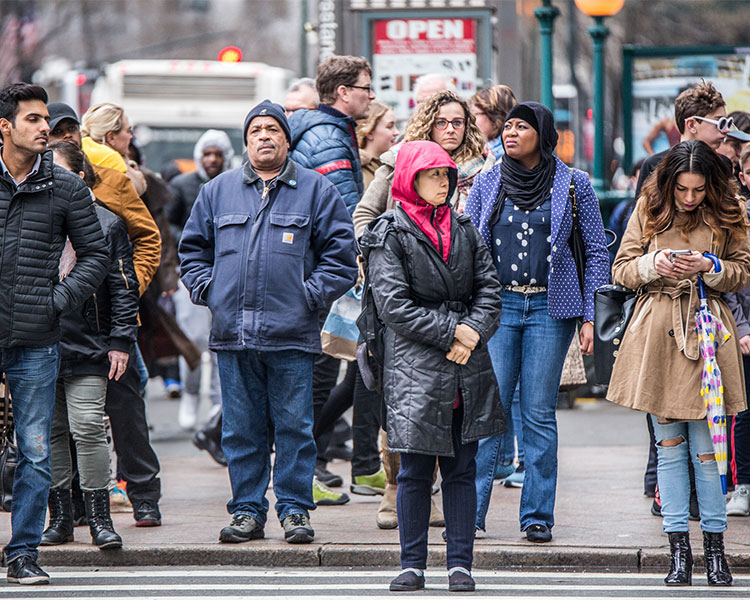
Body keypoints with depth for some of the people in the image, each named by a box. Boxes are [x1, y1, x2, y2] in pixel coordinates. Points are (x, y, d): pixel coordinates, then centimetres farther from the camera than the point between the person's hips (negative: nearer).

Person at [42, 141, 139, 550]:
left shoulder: (106, 224, 3)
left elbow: (123, 288, 3)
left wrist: (120, 341, -3)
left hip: (87, 346, -3)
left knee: (88, 428, -9)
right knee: (50, 431, 6)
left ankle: (99, 518, -3)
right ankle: (59, 518, 13)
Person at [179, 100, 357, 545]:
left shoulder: (316, 190, 6)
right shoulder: (219, 191, 14)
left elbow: (341, 254, 3)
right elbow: (192, 249, 20)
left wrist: (311, 295, -6)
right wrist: (207, 290, 5)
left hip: (291, 336, -3)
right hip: (232, 333, 3)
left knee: (294, 426, -1)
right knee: (241, 429, 5)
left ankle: (295, 509, 6)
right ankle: (248, 511, 12)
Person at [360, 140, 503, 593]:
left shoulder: (464, 231, 14)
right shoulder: (390, 236, -1)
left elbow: (490, 290, 10)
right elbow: (393, 304, -10)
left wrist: (473, 333, -8)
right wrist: (450, 331, -13)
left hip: (467, 370, 4)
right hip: (415, 368, -4)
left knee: (462, 469, 5)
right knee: (415, 471, -1)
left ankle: (460, 563, 9)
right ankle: (413, 564, 8)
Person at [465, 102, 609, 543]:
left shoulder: (574, 185, 3)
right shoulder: (487, 184, 9)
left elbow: (596, 250, 5)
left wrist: (590, 316, -1)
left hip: (550, 307, -1)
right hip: (497, 304, 1)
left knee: (539, 414, -1)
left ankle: (538, 516, 6)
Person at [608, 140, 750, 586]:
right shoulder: (649, 208, 4)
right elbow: (621, 270, 7)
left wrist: (710, 267, -12)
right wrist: (654, 265, -13)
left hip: (707, 332, -1)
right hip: (658, 334, 1)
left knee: (706, 448, -2)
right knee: (669, 445, 3)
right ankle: (679, 549, 7)